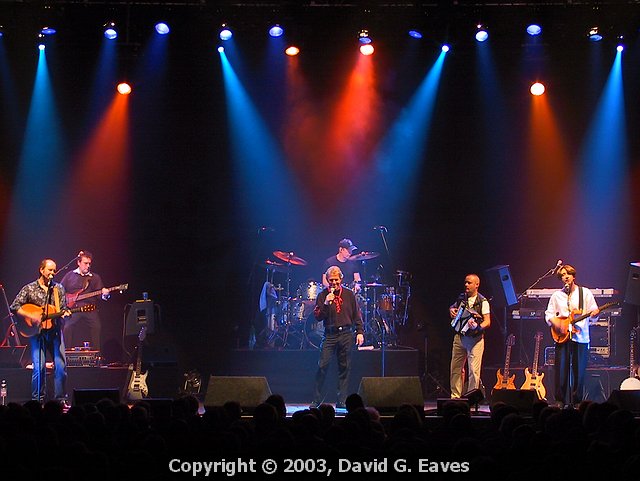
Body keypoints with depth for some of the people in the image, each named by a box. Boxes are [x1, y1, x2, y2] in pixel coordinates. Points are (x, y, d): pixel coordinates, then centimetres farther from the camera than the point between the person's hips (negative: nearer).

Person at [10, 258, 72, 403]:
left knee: (61, 365, -4)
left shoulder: (59, 288, 9)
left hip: (55, 331, 3)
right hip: (37, 332, -3)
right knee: (39, 366, -10)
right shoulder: (29, 288, 0)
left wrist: (65, 313, -12)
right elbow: (14, 307, -4)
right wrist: (31, 317, -15)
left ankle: (61, 399, 6)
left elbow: (63, 309, 11)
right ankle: (38, 400, 1)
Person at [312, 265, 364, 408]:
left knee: (344, 367, 3)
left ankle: (341, 401, 9)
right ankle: (317, 400, -1)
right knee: (322, 366, -9)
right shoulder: (322, 295, 3)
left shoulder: (349, 294, 7)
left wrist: (360, 332, 5)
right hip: (329, 335, -2)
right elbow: (318, 317, -3)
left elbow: (357, 315, 12)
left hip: (346, 335, 2)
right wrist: (326, 304, -17)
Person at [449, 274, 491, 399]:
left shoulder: (482, 302, -7)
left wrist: (478, 327, -32)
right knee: (455, 368, 7)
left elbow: (487, 322, -14)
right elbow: (452, 307, 31)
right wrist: (451, 310, 8)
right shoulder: (461, 298, 10)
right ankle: (455, 396, 15)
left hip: (475, 338, -6)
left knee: (474, 371, -9)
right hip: (459, 337, 6)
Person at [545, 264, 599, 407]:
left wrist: (594, 314, -18)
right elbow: (548, 314, 12)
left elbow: (593, 316, 5)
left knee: (579, 371, -2)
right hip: (562, 337, 1)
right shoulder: (556, 295, 12)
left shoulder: (585, 293, 6)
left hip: (581, 337, -1)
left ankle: (577, 400, 7)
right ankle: (560, 400, 5)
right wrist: (555, 322, -8)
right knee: (561, 370, -2)